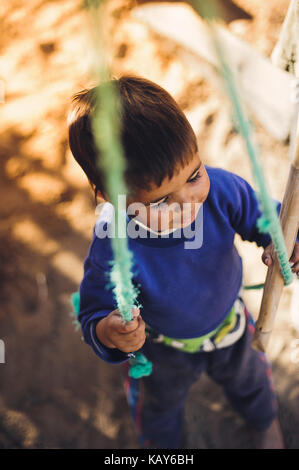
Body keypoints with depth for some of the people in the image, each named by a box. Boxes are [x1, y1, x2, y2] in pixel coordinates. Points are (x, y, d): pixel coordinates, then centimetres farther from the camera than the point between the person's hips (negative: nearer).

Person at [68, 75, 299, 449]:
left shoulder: (220, 188, -34)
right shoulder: (112, 250, -42)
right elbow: (95, 312, -29)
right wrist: (107, 332, -51)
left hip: (231, 324, 3)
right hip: (163, 351, -2)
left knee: (245, 376, 37)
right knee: (159, 404, 33)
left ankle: (264, 420, 76)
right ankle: (163, 444, 73)